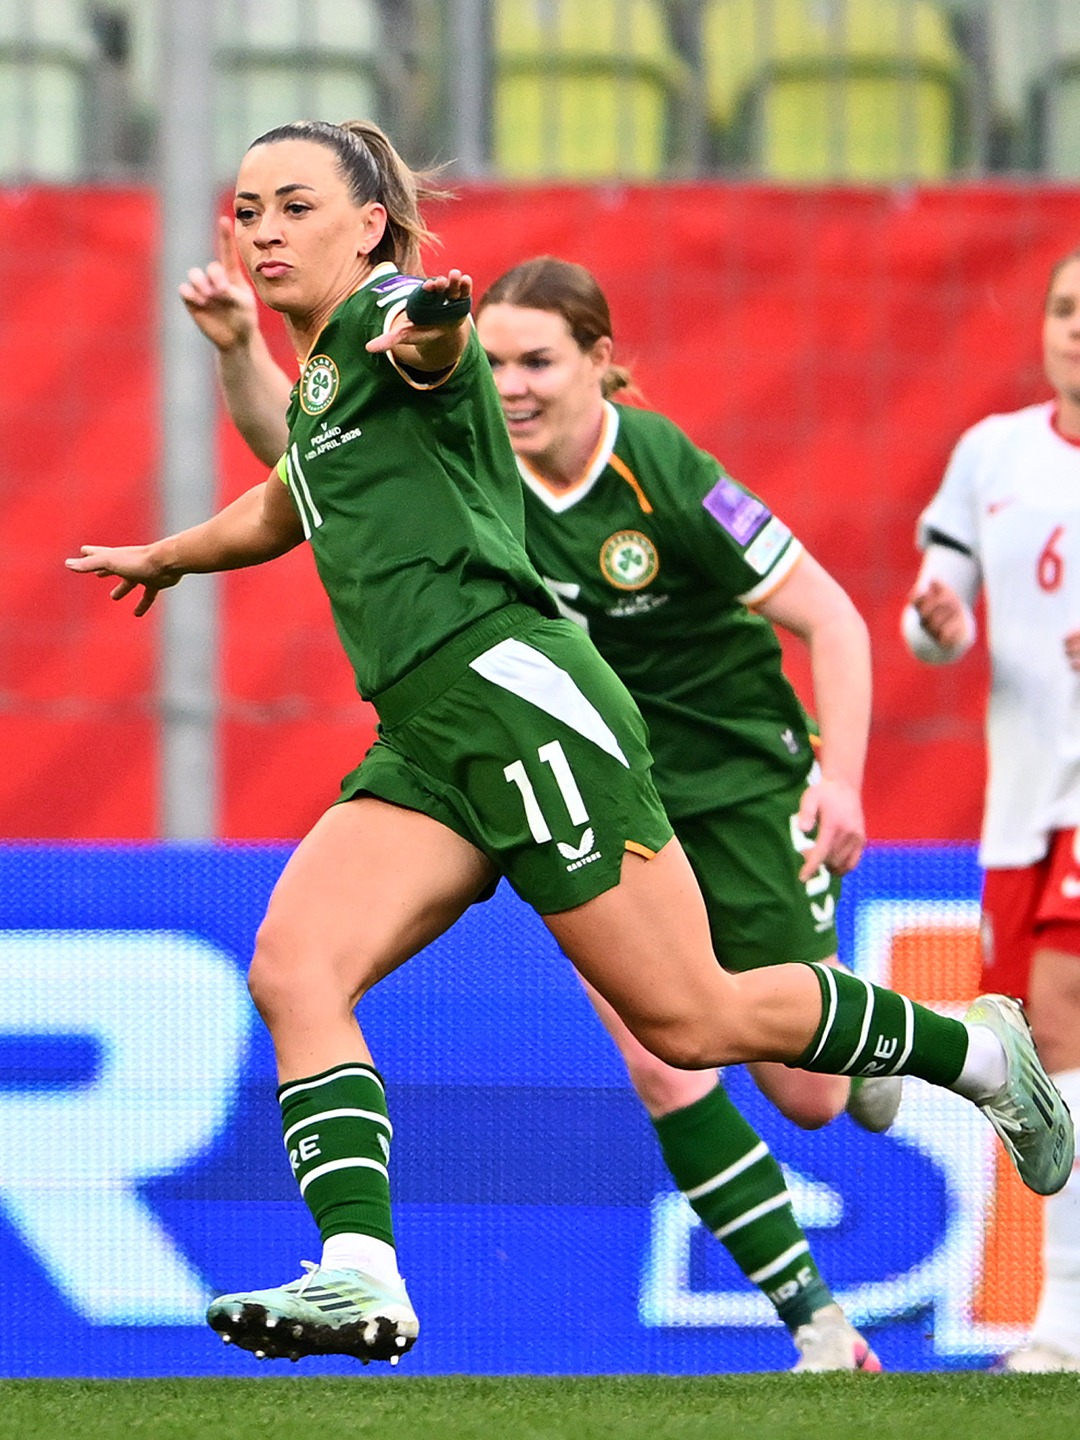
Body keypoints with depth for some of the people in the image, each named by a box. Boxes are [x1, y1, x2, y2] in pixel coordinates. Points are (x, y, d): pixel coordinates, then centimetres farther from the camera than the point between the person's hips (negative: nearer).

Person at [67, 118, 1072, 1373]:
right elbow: (284, 509, 46)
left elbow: (434, 349, -31)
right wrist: (162, 557, 61)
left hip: (515, 691, -8)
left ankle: (974, 1048, 15)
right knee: (291, 972, -15)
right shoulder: (317, 384, 23)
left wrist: (434, 320, -55)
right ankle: (361, 1279, -26)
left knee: (693, 1023, -6)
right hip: (422, 740, 8)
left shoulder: (386, 320, -4)